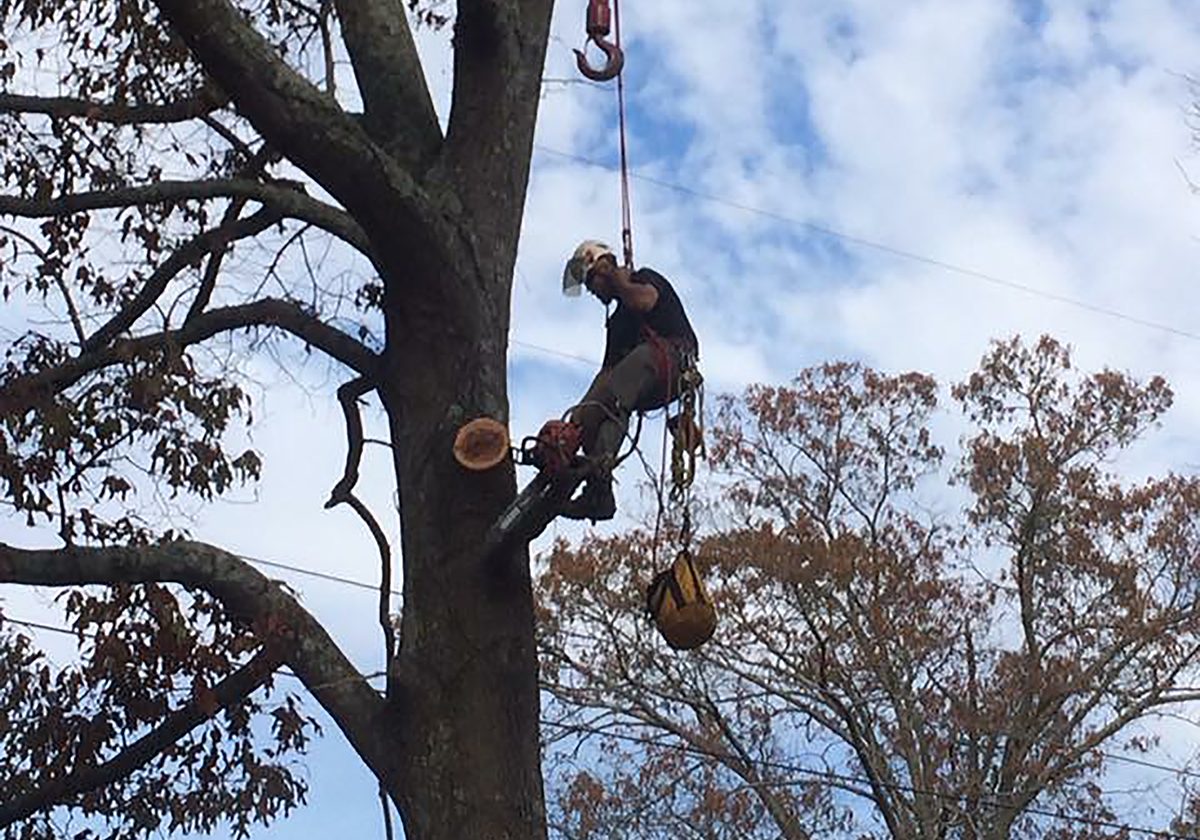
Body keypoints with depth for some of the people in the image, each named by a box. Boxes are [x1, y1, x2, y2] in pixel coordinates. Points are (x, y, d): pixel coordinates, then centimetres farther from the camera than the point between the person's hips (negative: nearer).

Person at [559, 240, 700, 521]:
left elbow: (645, 300, -13)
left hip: (675, 360, -7)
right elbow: (608, 369, 23)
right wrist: (585, 406, 7)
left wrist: (617, 279, 6)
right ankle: (601, 492, -35)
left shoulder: (645, 278, 14)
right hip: (649, 391, 7)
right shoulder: (617, 320, 32)